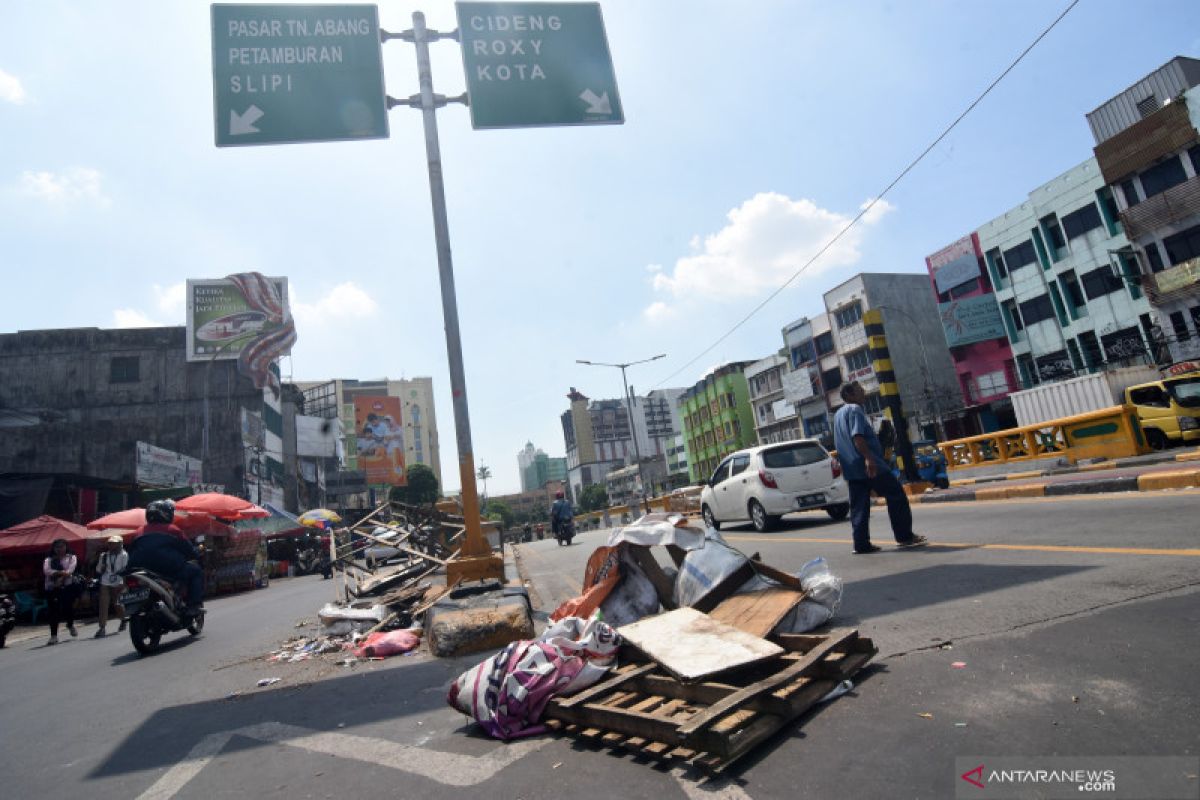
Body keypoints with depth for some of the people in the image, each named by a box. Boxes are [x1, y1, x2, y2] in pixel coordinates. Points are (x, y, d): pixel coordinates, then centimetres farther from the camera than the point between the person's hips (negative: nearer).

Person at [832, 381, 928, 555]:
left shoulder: (838, 414, 21)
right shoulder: (855, 410, -8)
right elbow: (857, 436, -23)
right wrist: (868, 458, -30)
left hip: (852, 469, 9)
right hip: (870, 466, -9)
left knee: (859, 507, 6)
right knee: (896, 496, 2)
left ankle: (861, 544, 4)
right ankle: (904, 536, 6)